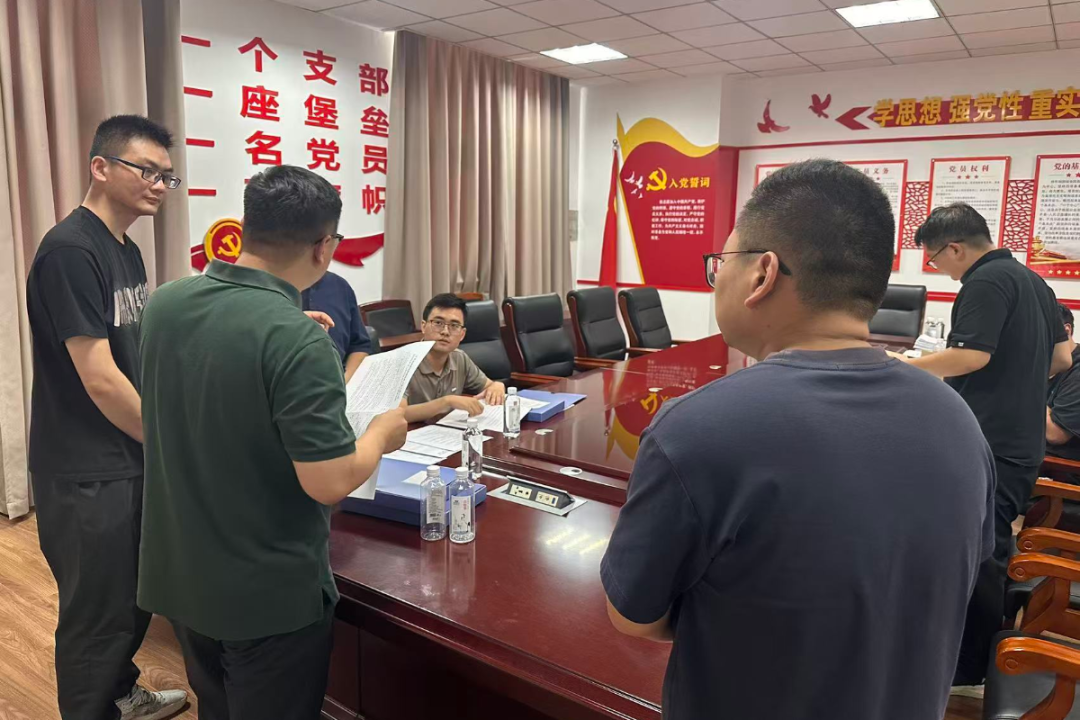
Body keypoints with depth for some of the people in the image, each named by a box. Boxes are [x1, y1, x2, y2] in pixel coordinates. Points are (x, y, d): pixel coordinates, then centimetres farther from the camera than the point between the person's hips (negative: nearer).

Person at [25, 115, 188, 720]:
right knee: (98, 613, 8)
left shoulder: (128, 251, 8)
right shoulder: (70, 251, -20)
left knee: (138, 596, 23)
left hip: (132, 459, 9)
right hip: (86, 474, -9)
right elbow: (100, 380, -23)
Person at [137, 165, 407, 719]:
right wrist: (383, 433, -6)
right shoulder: (299, 341, -27)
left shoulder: (164, 304, -4)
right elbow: (330, 482, -26)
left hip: (178, 575, 7)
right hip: (269, 593, -6)